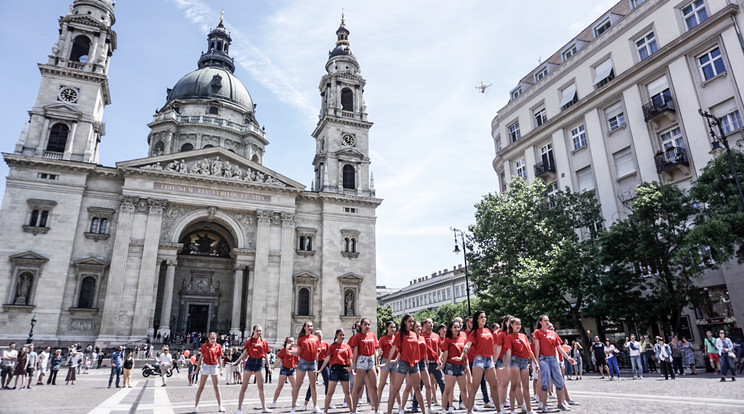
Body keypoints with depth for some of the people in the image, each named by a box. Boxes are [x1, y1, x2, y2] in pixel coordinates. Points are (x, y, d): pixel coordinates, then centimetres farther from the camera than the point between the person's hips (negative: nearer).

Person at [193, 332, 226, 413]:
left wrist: (221, 370, 2)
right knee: (201, 387, 3)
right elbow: (201, 357, 3)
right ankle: (196, 406, 11)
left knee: (216, 387, 5)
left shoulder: (218, 346, 1)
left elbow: (219, 359, 5)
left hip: (214, 367, 1)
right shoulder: (205, 345, -1)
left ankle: (220, 406, 10)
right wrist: (198, 368, 1)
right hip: (205, 366, -1)